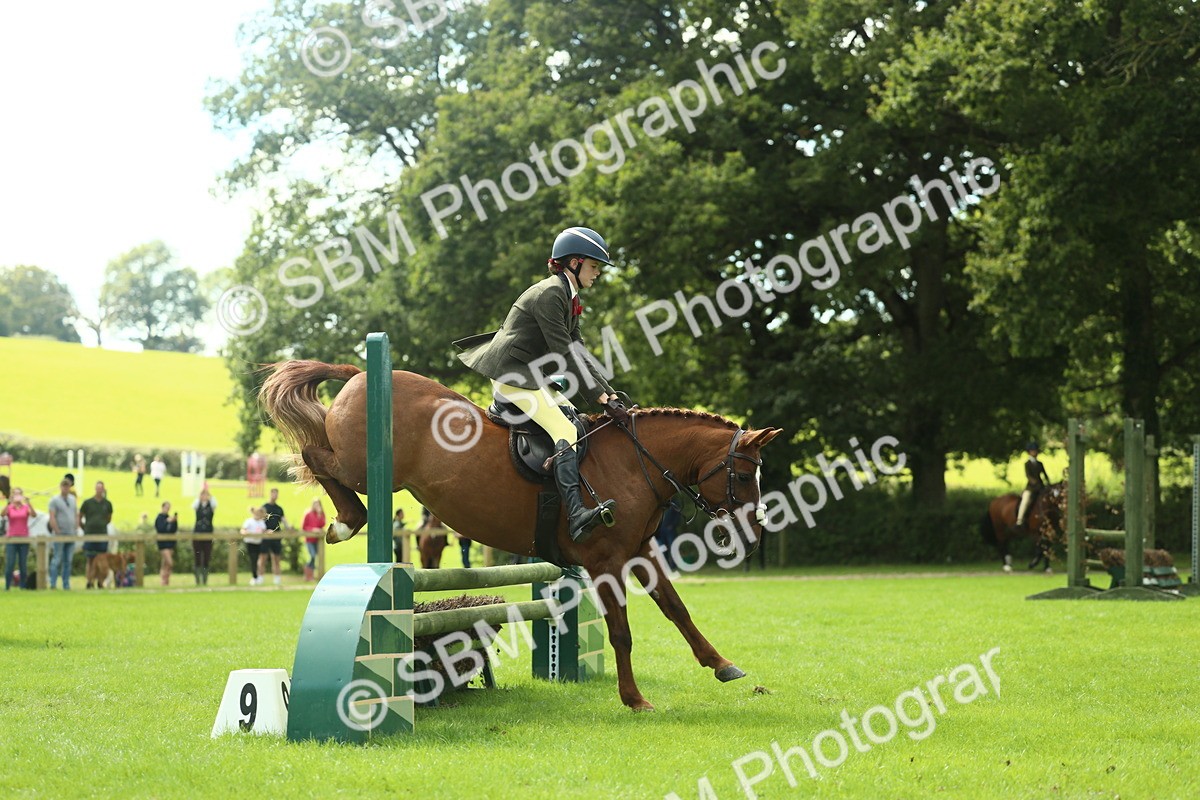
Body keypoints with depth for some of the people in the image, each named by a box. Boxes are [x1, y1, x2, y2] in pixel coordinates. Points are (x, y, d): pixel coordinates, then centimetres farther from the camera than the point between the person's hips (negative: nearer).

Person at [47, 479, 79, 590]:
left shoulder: (73, 499, 14)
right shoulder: (55, 500, -4)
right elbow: (52, 518, -10)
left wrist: (76, 529, 7)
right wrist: (58, 532, -14)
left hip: (71, 535, 5)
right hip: (60, 535, -5)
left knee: (68, 561, 7)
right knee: (57, 560, -5)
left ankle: (66, 585, 10)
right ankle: (53, 584, -2)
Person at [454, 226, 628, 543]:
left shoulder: (569, 298, 14)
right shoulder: (548, 294, -18)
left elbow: (580, 355, 15)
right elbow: (565, 355, -21)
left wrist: (610, 393, 6)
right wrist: (602, 398, -20)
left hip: (533, 375, 11)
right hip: (510, 374, -11)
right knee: (565, 431, -23)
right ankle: (577, 516, -36)